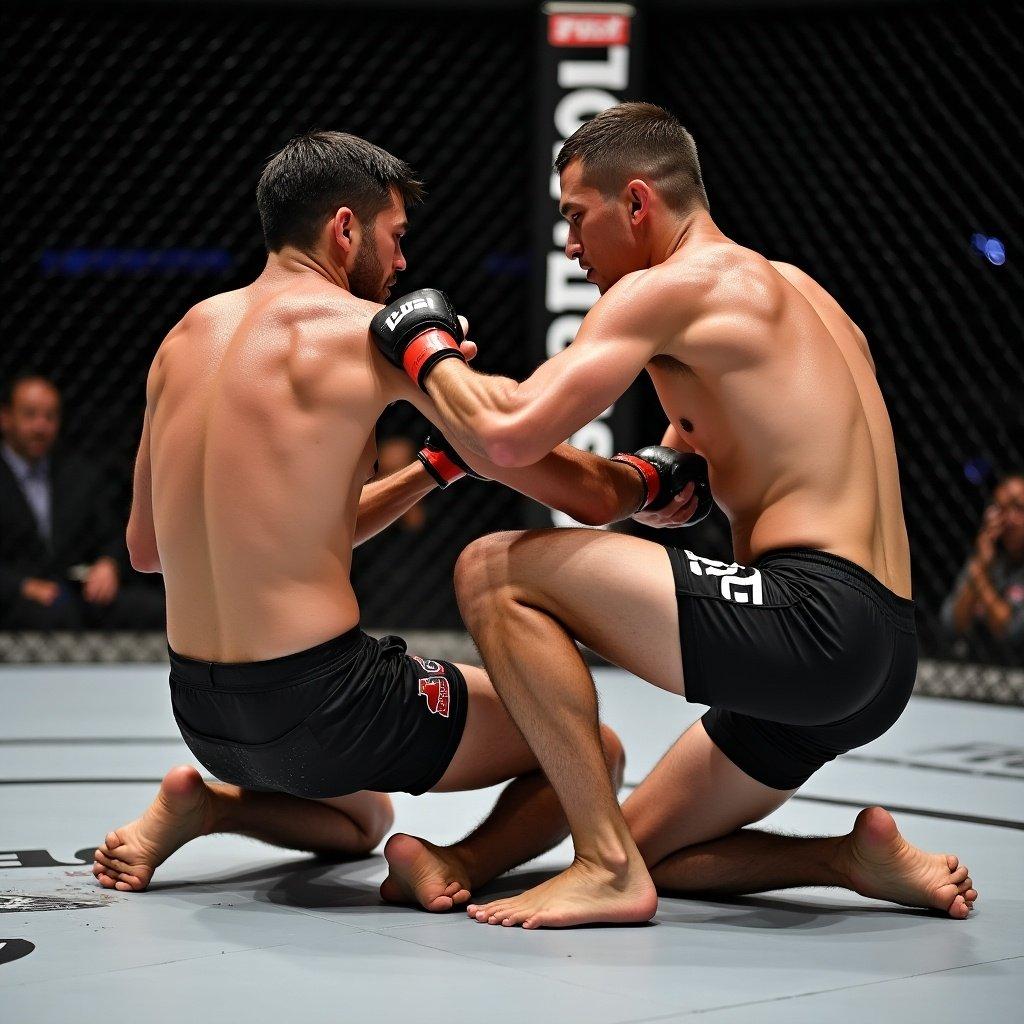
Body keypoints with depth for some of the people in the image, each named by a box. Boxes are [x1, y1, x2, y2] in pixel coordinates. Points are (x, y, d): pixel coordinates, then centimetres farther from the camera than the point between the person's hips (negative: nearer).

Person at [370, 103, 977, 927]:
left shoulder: (665, 287, -5)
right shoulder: (794, 291, 22)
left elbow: (508, 435, -14)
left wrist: (422, 346, 4)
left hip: (813, 620, -10)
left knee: (496, 572, -9)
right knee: (646, 844, 21)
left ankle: (607, 867, -10)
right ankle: (861, 858, 9)